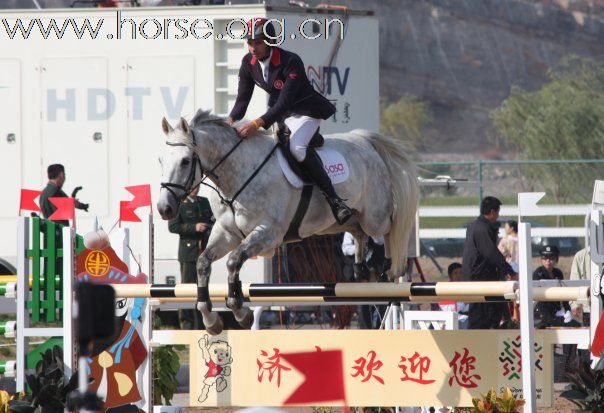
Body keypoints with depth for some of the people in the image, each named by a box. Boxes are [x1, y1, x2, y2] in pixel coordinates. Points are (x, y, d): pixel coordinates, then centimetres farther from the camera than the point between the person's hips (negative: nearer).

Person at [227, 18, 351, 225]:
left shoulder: (291, 62, -30)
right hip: (278, 111, 9)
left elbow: (284, 103, -35)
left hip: (307, 111, -9)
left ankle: (333, 198, -29)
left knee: (296, 146, -30)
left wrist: (257, 124, -47)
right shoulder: (248, 63, -9)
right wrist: (231, 120, -28)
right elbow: (243, 98, -6)